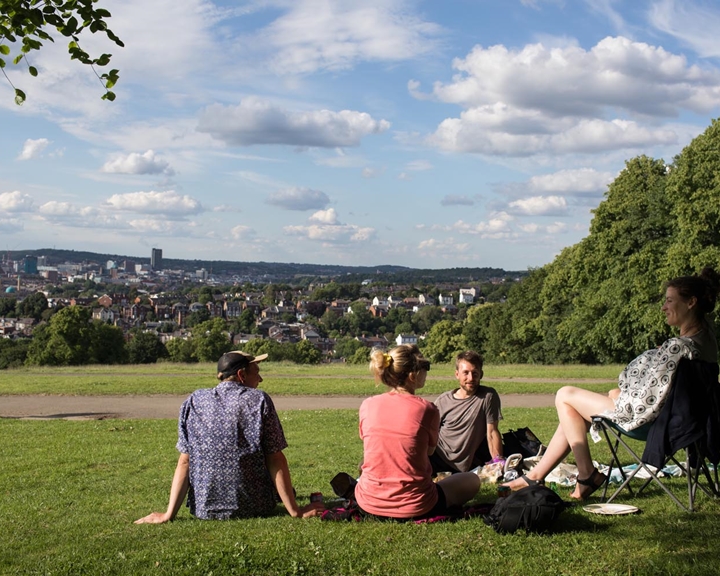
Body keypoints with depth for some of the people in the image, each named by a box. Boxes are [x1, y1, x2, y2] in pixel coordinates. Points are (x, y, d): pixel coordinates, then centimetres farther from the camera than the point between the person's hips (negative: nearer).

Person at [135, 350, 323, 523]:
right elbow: (276, 461, -10)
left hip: (205, 510, 3)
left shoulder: (194, 402, -1)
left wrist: (168, 515, -1)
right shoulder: (259, 400, -9)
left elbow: (184, 463, -4)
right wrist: (295, 511, -7)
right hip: (254, 508, -3)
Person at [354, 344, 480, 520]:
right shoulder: (426, 409, -14)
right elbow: (430, 450, 2)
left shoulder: (367, 405, -5)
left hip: (369, 504, 3)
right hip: (415, 508, -3)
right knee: (472, 479, 21)